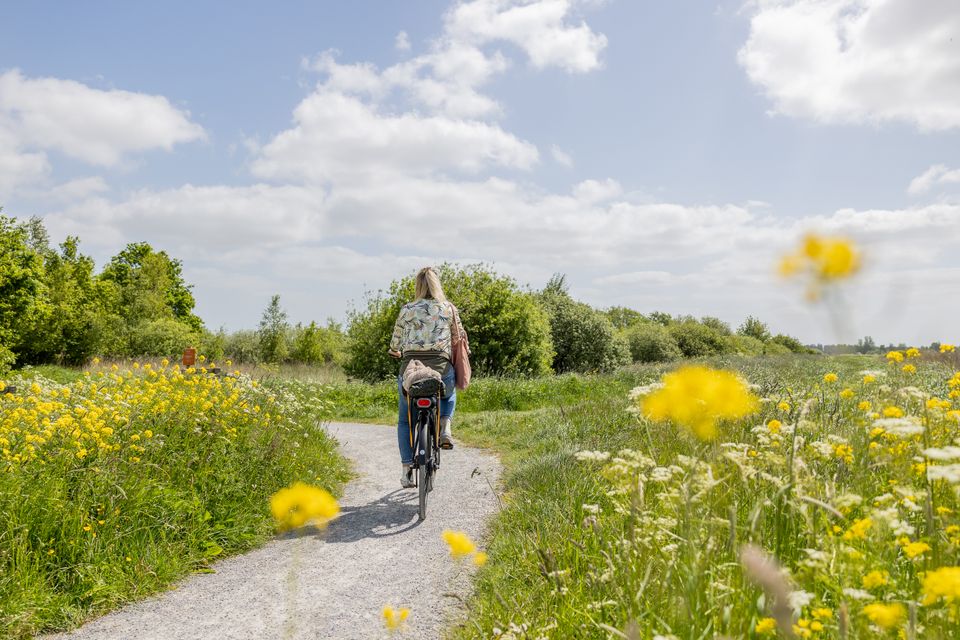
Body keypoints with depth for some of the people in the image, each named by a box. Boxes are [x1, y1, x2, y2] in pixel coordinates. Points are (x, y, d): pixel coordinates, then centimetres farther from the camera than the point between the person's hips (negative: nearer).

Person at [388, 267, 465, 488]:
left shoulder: (407, 309, 5)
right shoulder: (449, 308, 6)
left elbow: (396, 339, 13)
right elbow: (460, 336, 12)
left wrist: (394, 351, 36)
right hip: (441, 367, 0)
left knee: (404, 420, 17)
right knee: (449, 393, 36)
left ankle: (406, 469, 9)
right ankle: (445, 429, 12)